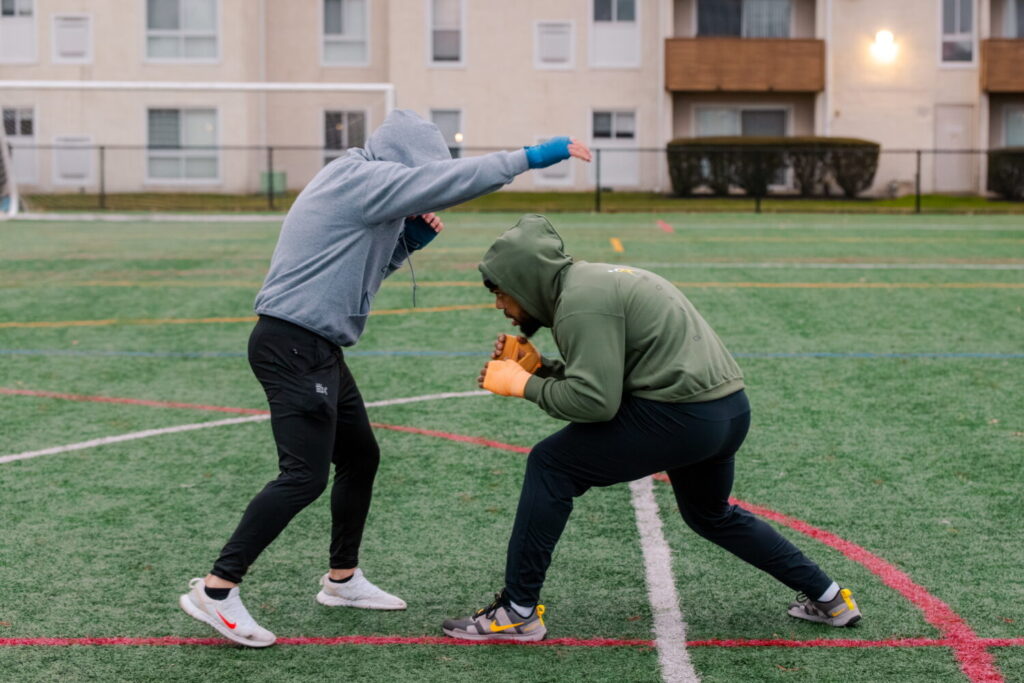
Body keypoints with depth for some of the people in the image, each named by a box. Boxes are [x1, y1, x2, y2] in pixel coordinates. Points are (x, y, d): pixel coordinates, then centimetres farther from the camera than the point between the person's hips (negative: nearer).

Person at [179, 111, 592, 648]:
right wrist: (530, 157, -12)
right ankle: (216, 590, -10)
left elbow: (366, 267, 23)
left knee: (360, 457, 17)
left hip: (316, 349, 11)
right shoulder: (360, 178, -13)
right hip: (294, 347, -11)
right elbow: (450, 180, -18)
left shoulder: (361, 187, 16)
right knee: (305, 474, -14)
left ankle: (342, 578, 31)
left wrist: (410, 237, 8)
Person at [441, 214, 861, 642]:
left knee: (550, 466, -4)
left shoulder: (580, 302, -14)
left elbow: (594, 401, -20)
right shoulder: (592, 279, 17)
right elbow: (605, 377, 21)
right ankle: (828, 598, 38)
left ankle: (517, 612, -1)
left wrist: (524, 386, -7)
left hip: (681, 416, -10)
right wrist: (538, 367, 10)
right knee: (710, 515, 32)